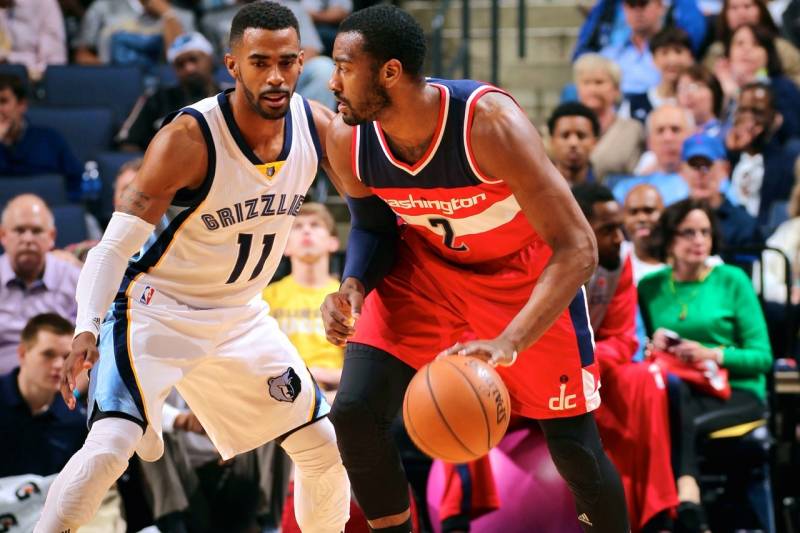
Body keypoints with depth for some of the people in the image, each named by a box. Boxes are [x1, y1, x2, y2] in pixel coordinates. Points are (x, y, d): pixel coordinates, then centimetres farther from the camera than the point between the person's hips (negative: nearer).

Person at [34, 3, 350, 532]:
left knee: (322, 445, 10)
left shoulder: (317, 126, -11)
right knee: (110, 445, -26)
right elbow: (116, 244, -29)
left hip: (241, 315, 6)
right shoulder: (189, 140, -28)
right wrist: (87, 331, -41)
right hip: (155, 306, -6)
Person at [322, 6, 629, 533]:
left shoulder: (491, 123, -36)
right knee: (353, 413, -13)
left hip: (524, 271, -4)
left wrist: (507, 344, -48)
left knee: (573, 445, -3)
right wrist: (354, 285, -22)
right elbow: (373, 226, 2)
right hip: (425, 265, 4)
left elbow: (576, 248, -35)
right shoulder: (347, 140, -21)